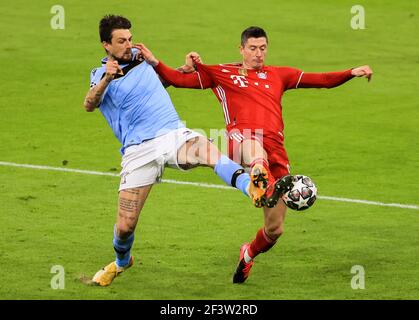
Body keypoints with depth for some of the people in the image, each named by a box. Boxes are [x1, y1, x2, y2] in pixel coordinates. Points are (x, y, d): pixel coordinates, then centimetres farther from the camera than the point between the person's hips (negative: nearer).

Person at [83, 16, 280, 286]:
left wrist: (185, 69, 17)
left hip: (175, 135, 2)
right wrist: (106, 79, -34)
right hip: (139, 150, -2)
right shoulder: (101, 74, 5)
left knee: (208, 150, -36)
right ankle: (121, 262, 32)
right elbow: (89, 105, -16)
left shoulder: (140, 57, 17)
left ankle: (252, 188, -61)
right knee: (125, 227, -3)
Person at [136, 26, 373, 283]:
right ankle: (267, 189, -77)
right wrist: (155, 63, 2)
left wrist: (351, 73, 8)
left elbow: (322, 80, 22)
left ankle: (249, 254, 33)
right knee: (255, 147, -45)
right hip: (242, 140, -3)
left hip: (275, 152, 3)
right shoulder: (222, 73, 20)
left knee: (275, 230, 1)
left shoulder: (278, 75, 25)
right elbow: (179, 79, 16)